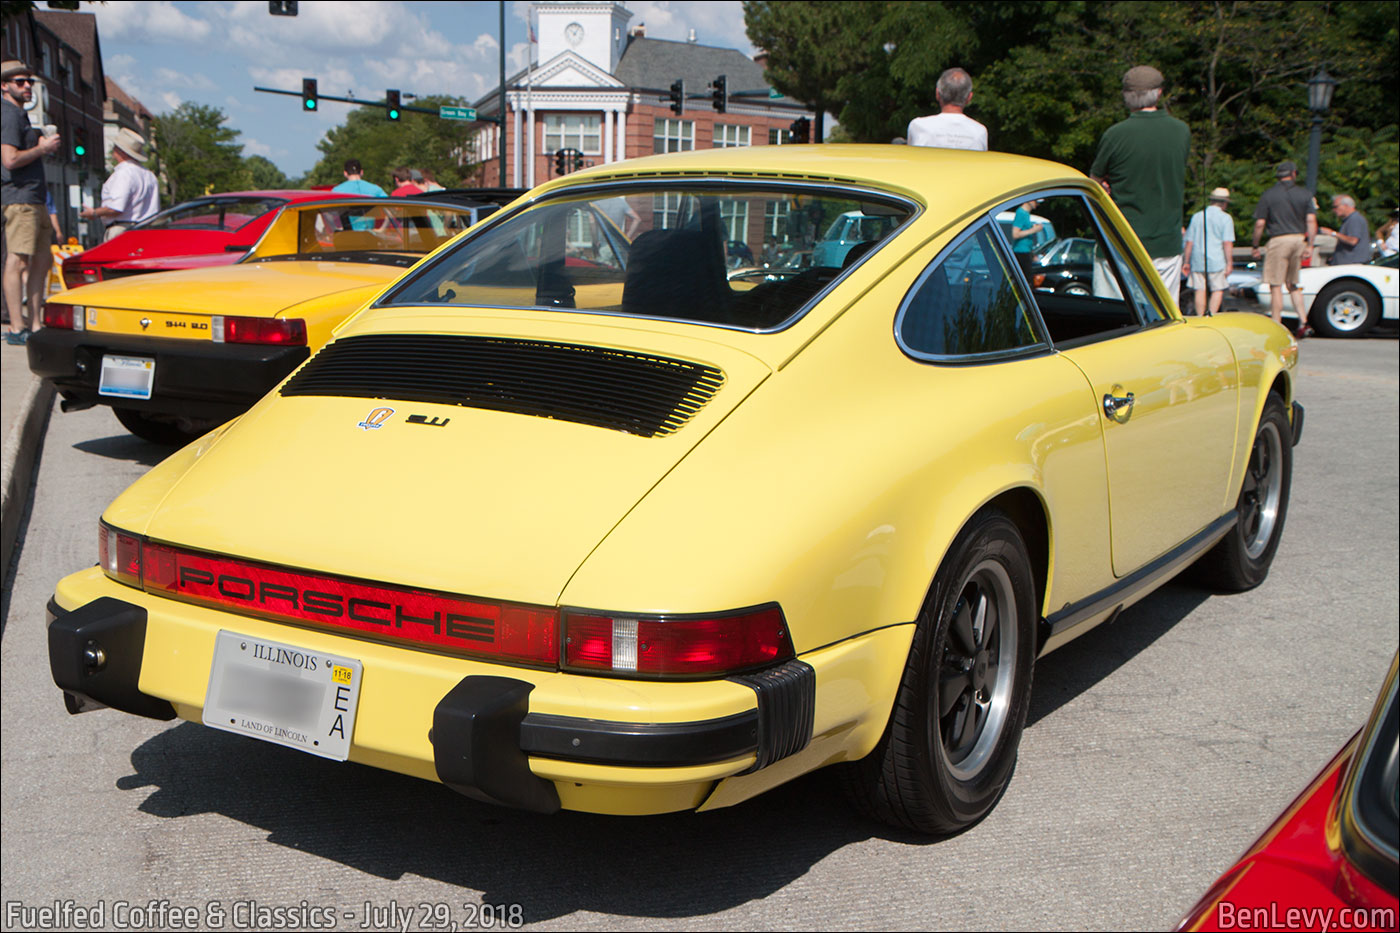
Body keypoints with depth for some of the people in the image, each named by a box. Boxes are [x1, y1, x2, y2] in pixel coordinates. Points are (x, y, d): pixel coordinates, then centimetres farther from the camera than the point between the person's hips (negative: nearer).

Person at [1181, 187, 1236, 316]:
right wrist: (1229, 263, -7)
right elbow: (1227, 243, -9)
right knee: (1218, 291, 4)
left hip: (1197, 261, 3)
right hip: (1217, 262, -3)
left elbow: (1189, 243, 8)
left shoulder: (1197, 216, 9)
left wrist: (1186, 262, 13)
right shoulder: (1225, 218, -2)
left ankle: (1200, 319, 7)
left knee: (1200, 291, 6)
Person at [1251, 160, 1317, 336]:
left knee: (1276, 286, -2)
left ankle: (1276, 326, -4)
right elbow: (1311, 221, -2)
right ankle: (1303, 322, 7)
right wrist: (1309, 244, 0)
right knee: (1293, 285, 16)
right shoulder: (1305, 194, 7)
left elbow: (1260, 223, -3)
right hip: (1299, 239, 4)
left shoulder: (1268, 195, 0)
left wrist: (1255, 246, 5)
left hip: (1279, 240, -4)